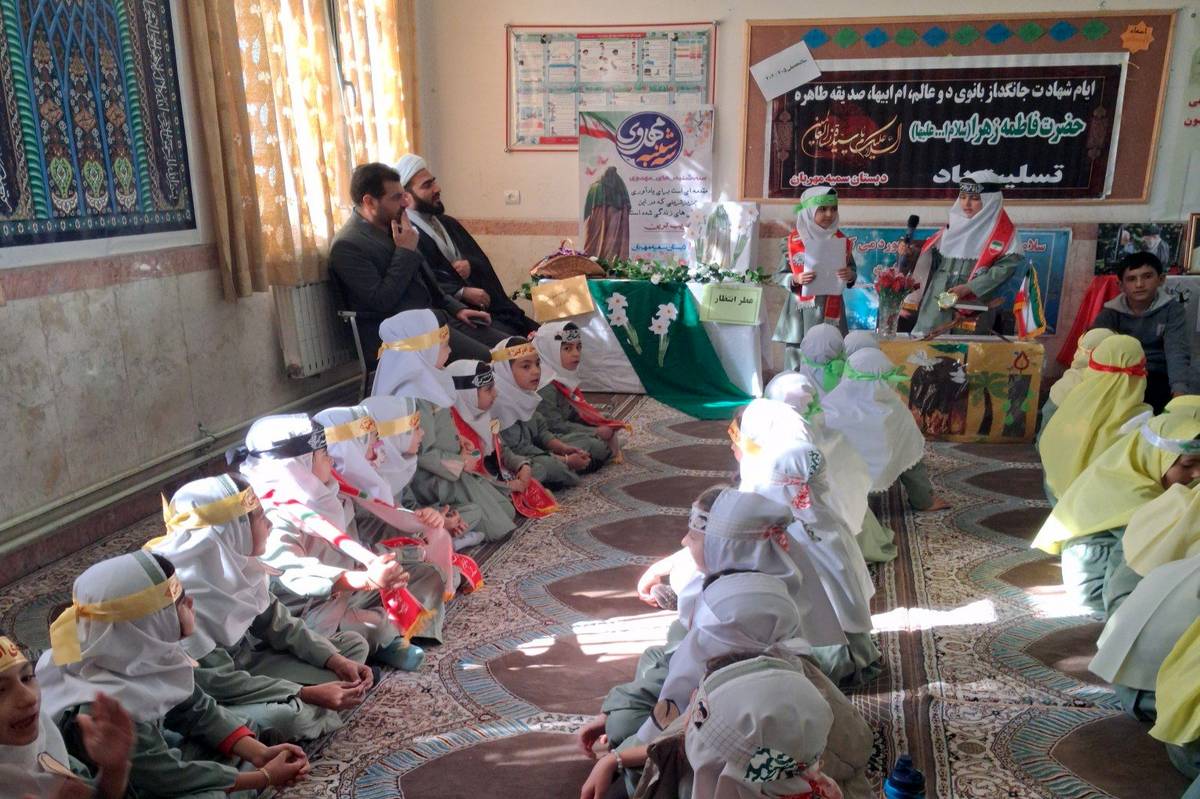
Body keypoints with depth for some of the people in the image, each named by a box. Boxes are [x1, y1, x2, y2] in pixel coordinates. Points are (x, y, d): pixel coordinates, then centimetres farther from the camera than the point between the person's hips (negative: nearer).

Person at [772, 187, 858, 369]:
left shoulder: (842, 242, 4)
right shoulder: (793, 241, -2)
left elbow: (853, 270, 14)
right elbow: (779, 275, 2)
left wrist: (850, 275, -9)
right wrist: (796, 279, -17)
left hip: (830, 311, 2)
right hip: (800, 311, -2)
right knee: (795, 364, -1)